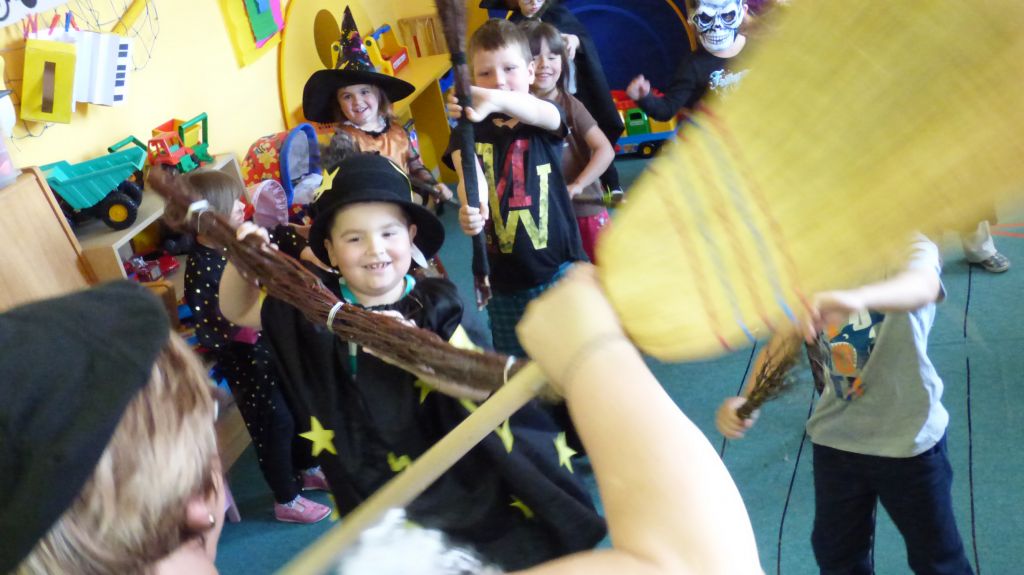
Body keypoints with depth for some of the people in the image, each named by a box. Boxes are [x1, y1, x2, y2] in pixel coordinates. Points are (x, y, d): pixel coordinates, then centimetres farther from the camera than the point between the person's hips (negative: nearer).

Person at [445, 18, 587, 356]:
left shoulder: (545, 120, -3)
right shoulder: (469, 132, -2)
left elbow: (538, 111, -29)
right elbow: (467, 166, -24)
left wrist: (494, 100, -52)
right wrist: (471, 203, -49)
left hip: (560, 268, -1)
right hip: (503, 278, 1)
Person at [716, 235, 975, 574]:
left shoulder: (907, 244, -17)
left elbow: (923, 286, -41)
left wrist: (855, 297, -63)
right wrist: (748, 399, -25)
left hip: (909, 436, -3)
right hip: (835, 436, 3)